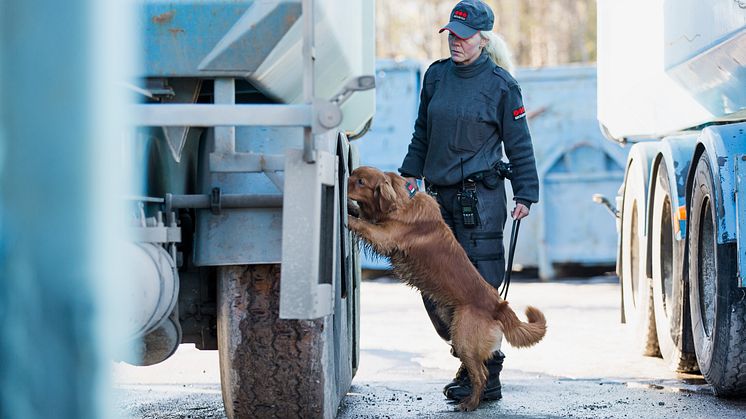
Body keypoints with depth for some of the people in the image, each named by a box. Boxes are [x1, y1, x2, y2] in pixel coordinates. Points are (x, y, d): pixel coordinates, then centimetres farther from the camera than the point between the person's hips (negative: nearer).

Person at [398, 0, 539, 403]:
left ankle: (485, 377, 0)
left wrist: (525, 195, -4)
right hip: (440, 196, 6)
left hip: (481, 198, -6)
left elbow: (519, 144, -1)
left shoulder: (500, 84, -5)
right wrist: (410, 172, 18)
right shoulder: (436, 76, 9)